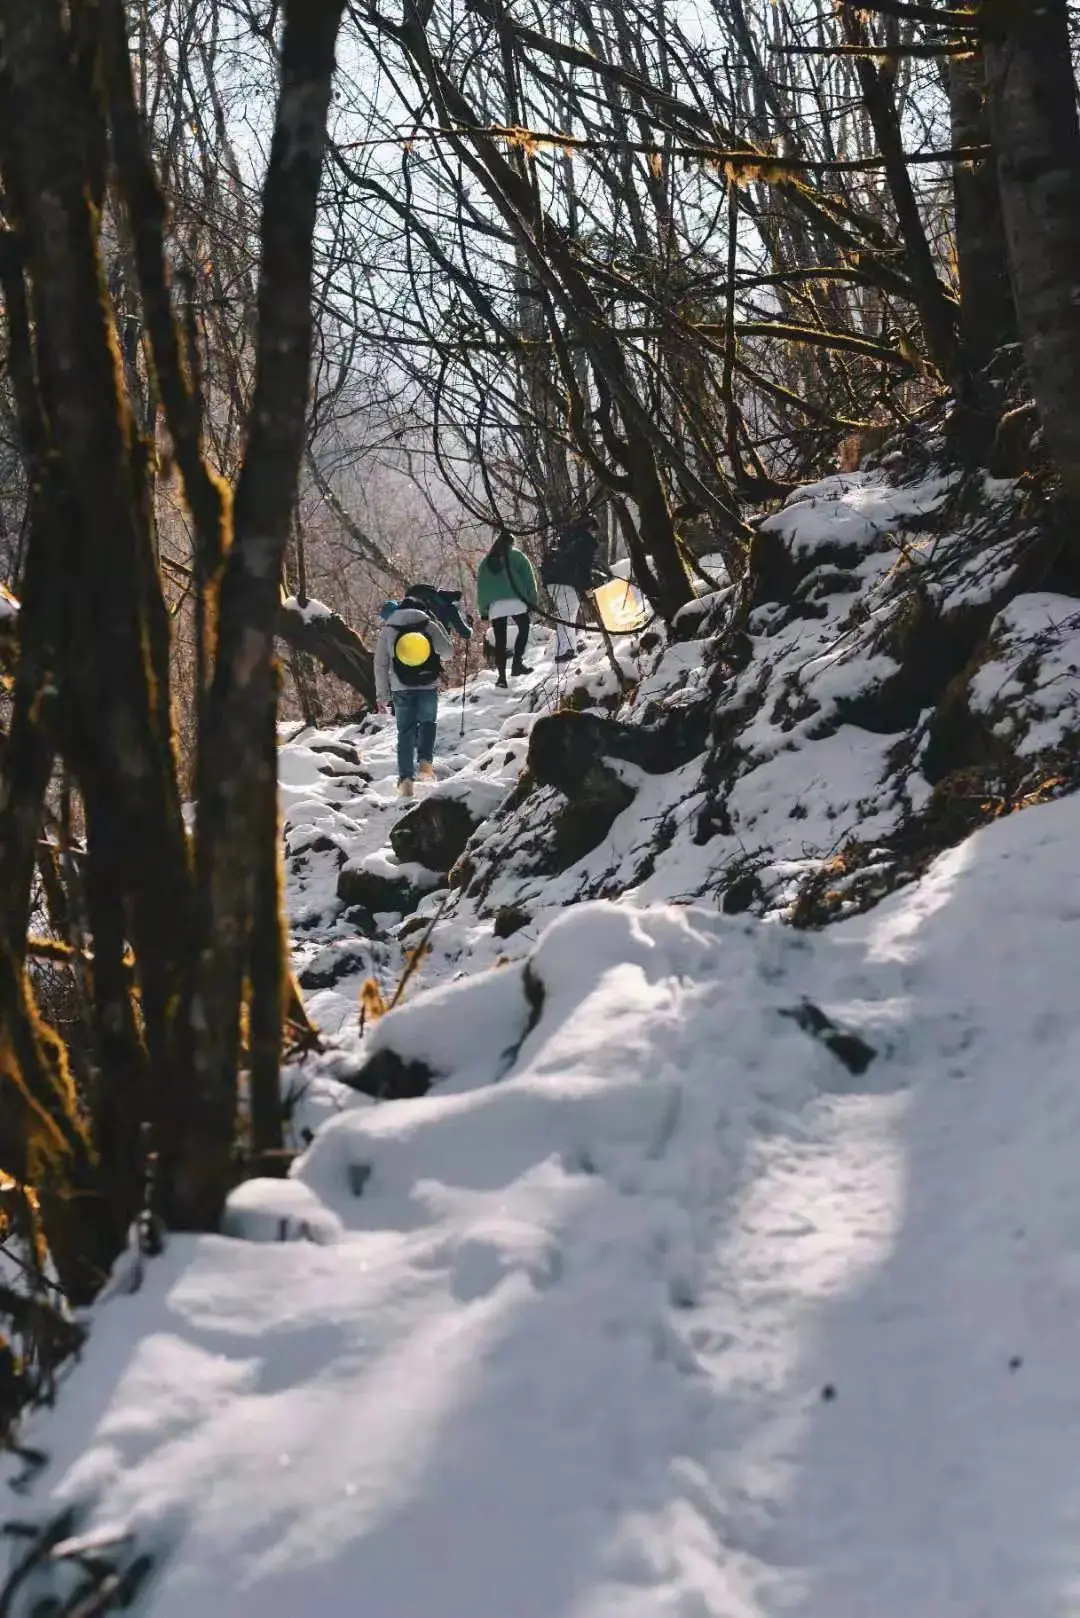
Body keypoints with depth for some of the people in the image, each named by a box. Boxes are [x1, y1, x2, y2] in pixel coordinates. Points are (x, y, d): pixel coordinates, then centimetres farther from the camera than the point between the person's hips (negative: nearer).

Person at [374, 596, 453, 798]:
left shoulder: (387, 631, 3)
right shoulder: (429, 625, 1)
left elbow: (380, 665, 3)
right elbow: (446, 651, 7)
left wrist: (382, 695, 9)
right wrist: (439, 627, 20)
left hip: (401, 689, 0)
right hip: (429, 686, 0)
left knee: (405, 732, 7)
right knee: (427, 723, 19)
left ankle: (406, 778, -2)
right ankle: (425, 761, -5)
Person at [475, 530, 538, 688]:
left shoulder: (486, 562, 19)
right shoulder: (517, 556, 8)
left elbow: (481, 586, 16)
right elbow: (529, 579, 2)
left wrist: (483, 609, 16)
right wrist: (532, 600, 4)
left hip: (495, 606, 3)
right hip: (516, 602, -3)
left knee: (500, 640, 3)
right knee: (523, 629, 17)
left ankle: (502, 675, -4)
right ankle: (517, 662, 3)